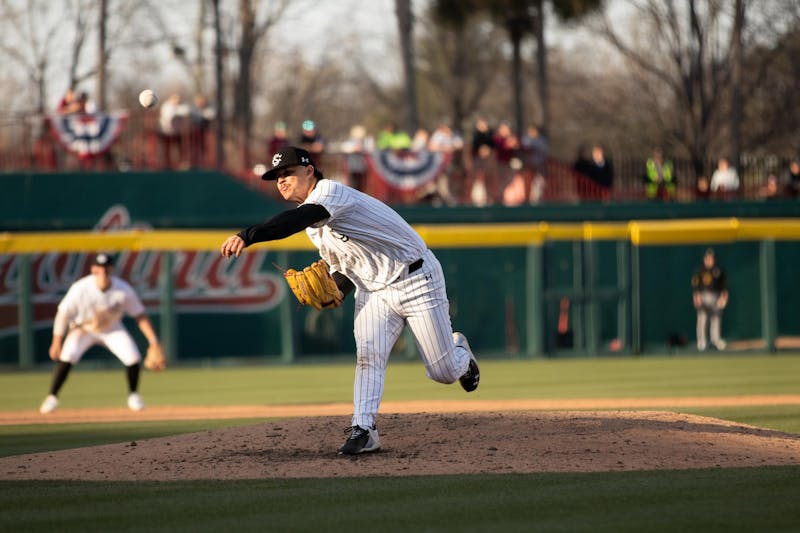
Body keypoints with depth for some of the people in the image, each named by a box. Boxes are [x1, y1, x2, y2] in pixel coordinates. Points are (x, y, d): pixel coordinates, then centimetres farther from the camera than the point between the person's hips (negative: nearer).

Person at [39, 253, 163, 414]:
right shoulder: (81, 289, -30)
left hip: (112, 329, 2)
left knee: (133, 357, -15)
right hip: (83, 328, -2)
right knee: (67, 357, -24)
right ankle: (52, 398, -10)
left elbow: (139, 315, -15)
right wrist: (56, 342, -21)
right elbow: (63, 313, -21)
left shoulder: (124, 290, -25)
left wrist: (153, 340, -20)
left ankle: (133, 395, 10)